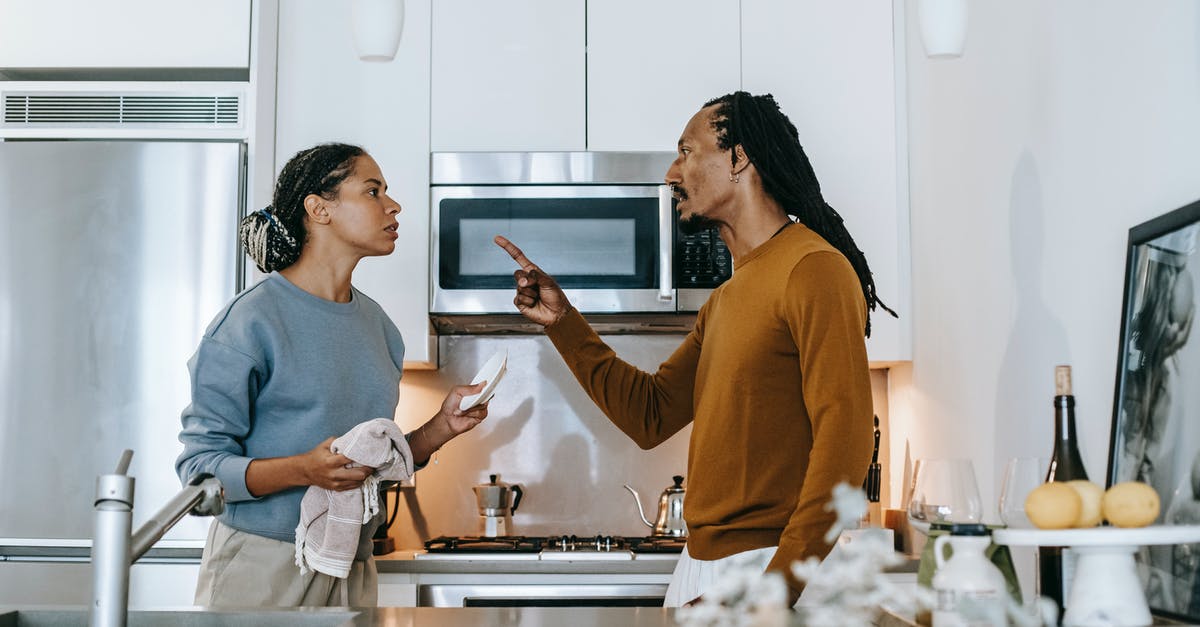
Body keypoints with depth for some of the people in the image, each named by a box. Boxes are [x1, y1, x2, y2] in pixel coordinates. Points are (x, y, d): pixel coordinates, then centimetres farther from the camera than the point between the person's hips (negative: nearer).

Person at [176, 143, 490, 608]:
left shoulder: (378, 325, 10)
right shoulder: (252, 319, -11)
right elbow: (200, 465, -13)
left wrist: (442, 427, 0)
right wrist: (304, 470, -27)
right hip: (259, 567, -6)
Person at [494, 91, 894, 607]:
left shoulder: (813, 269, -12)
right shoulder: (726, 298, 17)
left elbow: (844, 443, -20)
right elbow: (649, 416, 17)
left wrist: (775, 589, -25)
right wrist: (561, 321, 12)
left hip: (775, 565, -8)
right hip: (698, 566, 8)